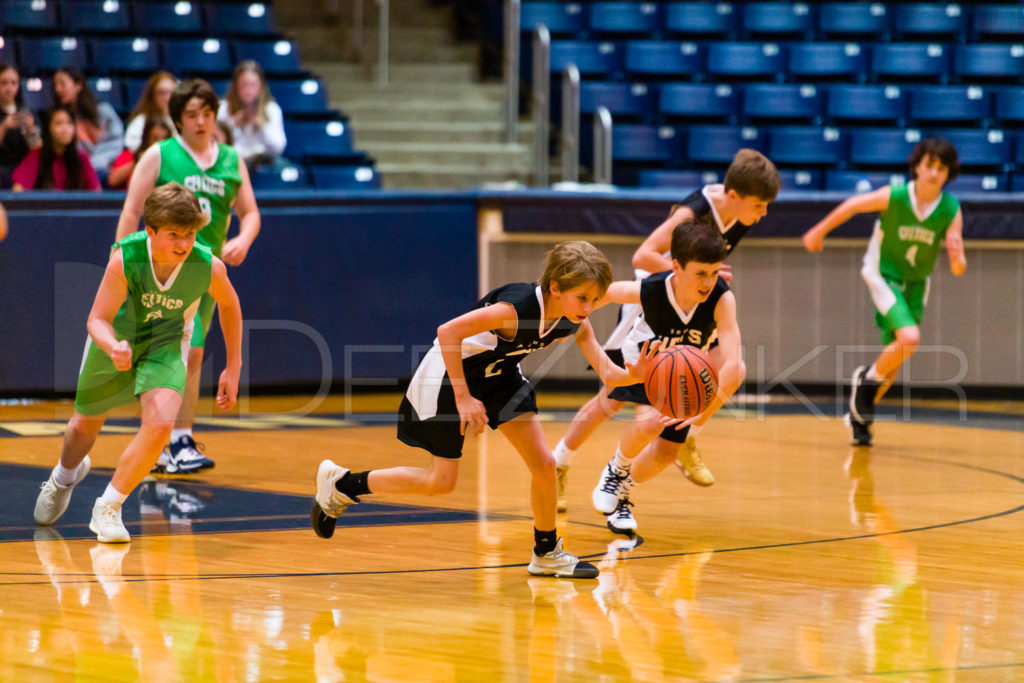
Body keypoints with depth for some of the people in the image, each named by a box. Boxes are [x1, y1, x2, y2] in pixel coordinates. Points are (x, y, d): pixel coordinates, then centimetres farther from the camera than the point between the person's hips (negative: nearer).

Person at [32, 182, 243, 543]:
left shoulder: (208, 267, -28)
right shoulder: (125, 259, -33)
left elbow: (229, 304, -5)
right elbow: (98, 319, -27)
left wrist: (233, 368, 1)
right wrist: (113, 348, -50)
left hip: (165, 344, 0)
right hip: (115, 339, 0)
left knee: (160, 424, -26)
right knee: (85, 425, 19)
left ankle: (108, 508, -5)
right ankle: (65, 474, 57)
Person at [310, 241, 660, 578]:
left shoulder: (575, 324, -15)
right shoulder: (516, 308, -36)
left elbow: (608, 373, -18)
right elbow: (448, 332, -35)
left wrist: (633, 374, -41)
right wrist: (463, 397, -33)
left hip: (498, 373, 7)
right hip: (450, 371, -7)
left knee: (543, 464, -3)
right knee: (440, 481, -3)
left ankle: (547, 554, 16)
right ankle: (339, 483, 13)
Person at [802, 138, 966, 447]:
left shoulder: (951, 211, -17)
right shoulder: (893, 196, -23)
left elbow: (958, 270, -16)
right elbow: (852, 206, -6)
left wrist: (956, 256, -40)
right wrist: (819, 232, 5)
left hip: (916, 282, 4)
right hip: (882, 274, -4)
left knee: (895, 358, 10)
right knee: (909, 338, -26)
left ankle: (860, 416, 30)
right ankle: (868, 379, 1)